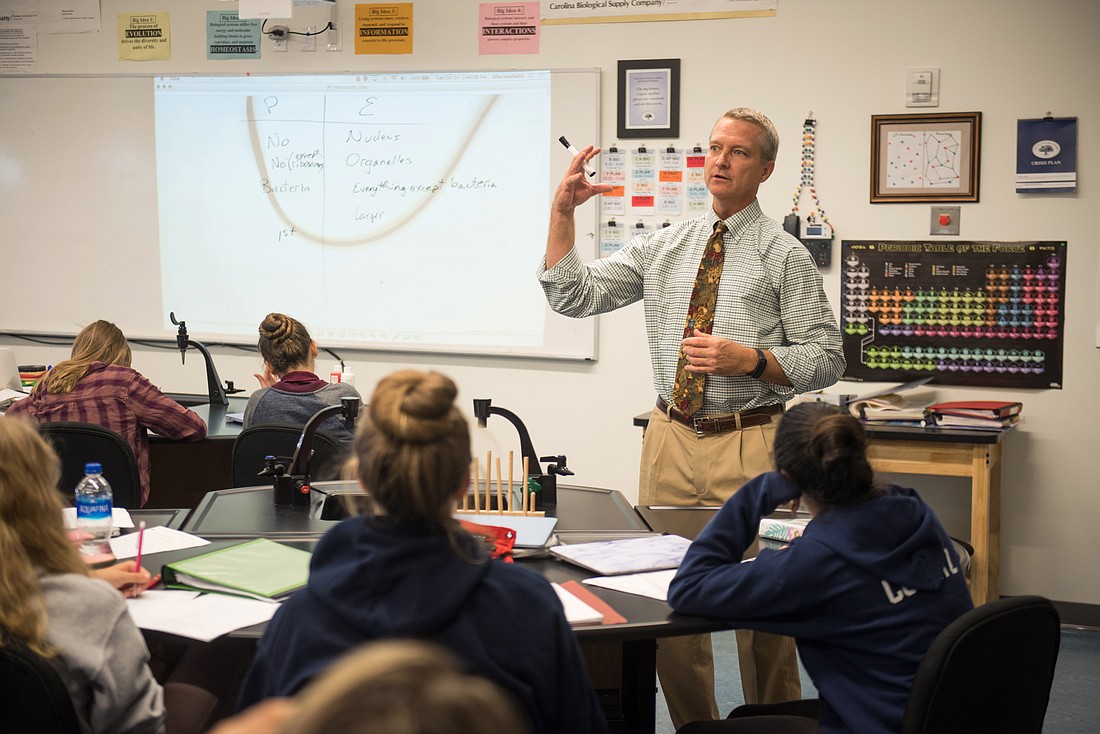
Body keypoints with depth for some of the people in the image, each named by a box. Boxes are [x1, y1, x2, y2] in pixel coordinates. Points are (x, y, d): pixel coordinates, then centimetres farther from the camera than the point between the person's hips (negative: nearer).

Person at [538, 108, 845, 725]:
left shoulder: (786, 256, -1)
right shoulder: (664, 246, 10)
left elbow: (826, 359, -3)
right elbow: (574, 297, 5)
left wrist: (749, 359, -18)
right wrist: (563, 212, -4)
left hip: (750, 446, -4)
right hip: (672, 438, 4)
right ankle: (694, 725, 26)